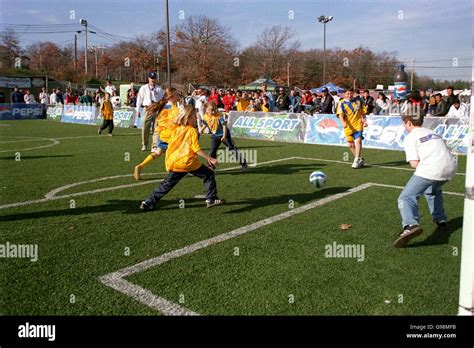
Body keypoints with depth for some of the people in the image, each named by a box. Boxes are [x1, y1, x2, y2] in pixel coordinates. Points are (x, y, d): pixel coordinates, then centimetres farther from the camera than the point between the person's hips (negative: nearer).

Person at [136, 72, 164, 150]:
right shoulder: (143, 88, 7)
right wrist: (138, 110, 6)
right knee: (145, 128, 1)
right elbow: (139, 99, 9)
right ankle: (144, 145, 14)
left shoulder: (159, 89, 10)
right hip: (148, 109, -1)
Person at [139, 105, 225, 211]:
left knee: (167, 184, 16)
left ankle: (148, 203, 16)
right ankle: (211, 199, 5)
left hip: (174, 163, 6)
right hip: (189, 162, -6)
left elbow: (169, 148, 16)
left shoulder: (175, 130, 15)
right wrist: (209, 159, -5)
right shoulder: (192, 131, -2)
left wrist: (168, 161, 26)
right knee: (209, 175, 10)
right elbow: (197, 149, -8)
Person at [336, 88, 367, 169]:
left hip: (358, 125, -1)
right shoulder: (341, 103, -2)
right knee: (351, 144, 9)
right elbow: (340, 114, -14)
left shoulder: (358, 100, 4)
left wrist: (364, 121, 3)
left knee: (358, 141, -18)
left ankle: (357, 160, -12)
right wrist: (343, 123, -31)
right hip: (348, 127, 1)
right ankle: (360, 159, 29)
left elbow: (363, 112, 14)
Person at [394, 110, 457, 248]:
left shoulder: (410, 137, 7)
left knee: (406, 198, -8)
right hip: (451, 167, 7)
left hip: (431, 169, -7)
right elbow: (441, 153, 19)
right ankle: (440, 220, 35)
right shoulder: (433, 133, 27)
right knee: (433, 189, 37)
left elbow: (414, 163, -3)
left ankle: (411, 225, -35)